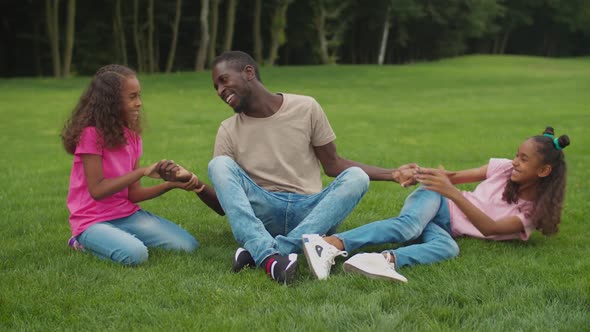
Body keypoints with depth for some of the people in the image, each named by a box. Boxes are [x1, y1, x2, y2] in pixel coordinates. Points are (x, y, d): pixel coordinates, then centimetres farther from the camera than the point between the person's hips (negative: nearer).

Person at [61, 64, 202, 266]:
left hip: (127, 214, 6)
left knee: (188, 245, -9)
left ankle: (122, 237, 8)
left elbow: (133, 194, 5)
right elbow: (97, 190, -19)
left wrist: (173, 183, -9)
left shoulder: (131, 136, 7)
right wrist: (143, 172, -21)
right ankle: (87, 242, -4)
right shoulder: (91, 134, -14)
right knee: (135, 255, -34)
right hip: (93, 221, -6)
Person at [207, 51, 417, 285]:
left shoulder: (306, 108, 2)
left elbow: (333, 165, 7)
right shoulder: (228, 132, 4)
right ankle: (268, 255, -47)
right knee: (219, 165, -22)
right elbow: (221, 202, 6)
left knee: (355, 176, -28)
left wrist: (392, 174, -1)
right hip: (262, 215, 0)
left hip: (310, 212, 0)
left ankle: (257, 253, -42)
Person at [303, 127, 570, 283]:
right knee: (409, 223, -36)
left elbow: (490, 228, -21)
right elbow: (457, 176, 5)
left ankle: (386, 259, -64)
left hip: (451, 230, -1)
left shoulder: (532, 212, -4)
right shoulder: (505, 168, 4)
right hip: (436, 201, 1)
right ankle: (334, 242, -58)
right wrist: (420, 173, -17)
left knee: (448, 248, -39)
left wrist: (452, 192, -35)